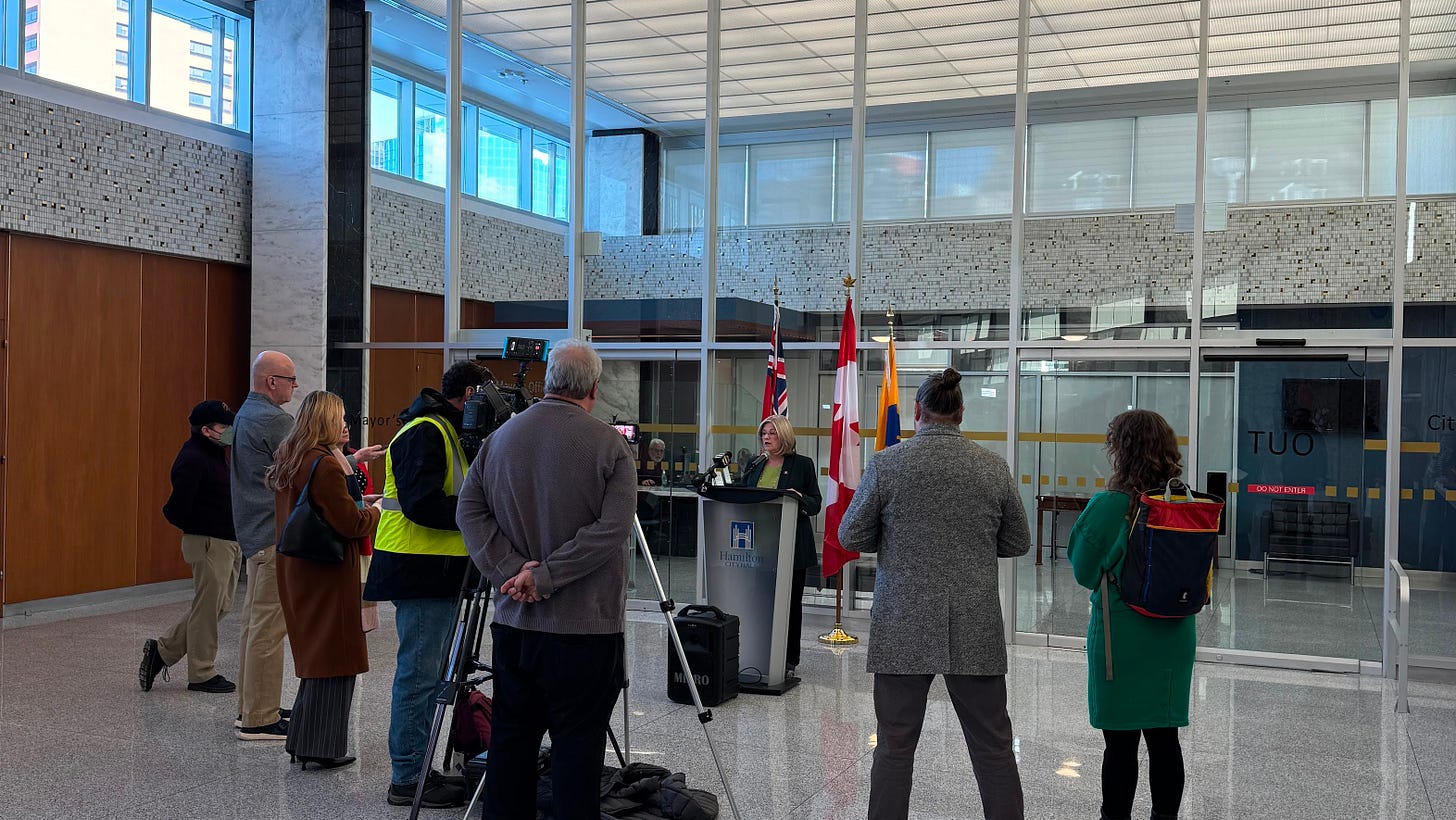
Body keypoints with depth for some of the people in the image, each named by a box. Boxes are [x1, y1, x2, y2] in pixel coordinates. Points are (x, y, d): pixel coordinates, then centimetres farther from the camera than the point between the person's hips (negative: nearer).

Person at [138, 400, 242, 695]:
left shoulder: (213, 453, 13)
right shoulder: (193, 460, -18)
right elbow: (177, 509, -23)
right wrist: (199, 528, -6)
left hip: (227, 541, 10)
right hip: (208, 542, -10)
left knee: (218, 605, 18)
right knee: (207, 607, 1)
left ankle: (162, 650, 26)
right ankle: (202, 674, 14)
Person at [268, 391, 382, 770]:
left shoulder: (289, 460, 11)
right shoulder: (325, 464, -18)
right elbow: (350, 522, -19)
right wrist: (374, 511, 1)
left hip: (296, 569, 9)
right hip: (327, 572, -9)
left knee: (315, 654, 17)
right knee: (334, 657, 0)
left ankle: (305, 740, 24)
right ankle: (321, 747, 6)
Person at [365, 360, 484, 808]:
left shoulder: (446, 432, 18)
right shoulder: (424, 433, -15)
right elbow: (423, 503, -24)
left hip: (436, 573, 10)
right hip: (420, 572, -10)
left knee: (426, 674, 15)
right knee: (419, 675, -4)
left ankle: (418, 770, 24)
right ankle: (407, 779, 4)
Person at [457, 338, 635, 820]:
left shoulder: (501, 436, 7)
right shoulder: (609, 444, -9)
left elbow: (469, 510, 3)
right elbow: (612, 529, -18)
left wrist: (510, 570, -5)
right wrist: (546, 576, -14)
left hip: (513, 618, 5)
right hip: (585, 622, -5)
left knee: (511, 733, 15)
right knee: (577, 742, 3)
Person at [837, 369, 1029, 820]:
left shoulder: (886, 464, -7)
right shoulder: (994, 467, -1)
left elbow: (851, 536, 0)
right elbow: (1017, 542, 9)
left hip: (904, 629, -1)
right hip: (975, 630, 2)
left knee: (895, 745, 8)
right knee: (993, 745, 12)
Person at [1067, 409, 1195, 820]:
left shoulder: (1109, 505, -17)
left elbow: (1083, 570, -6)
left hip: (1122, 637, -5)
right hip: (1175, 637, 5)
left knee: (1120, 743, 5)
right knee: (1164, 739, 14)